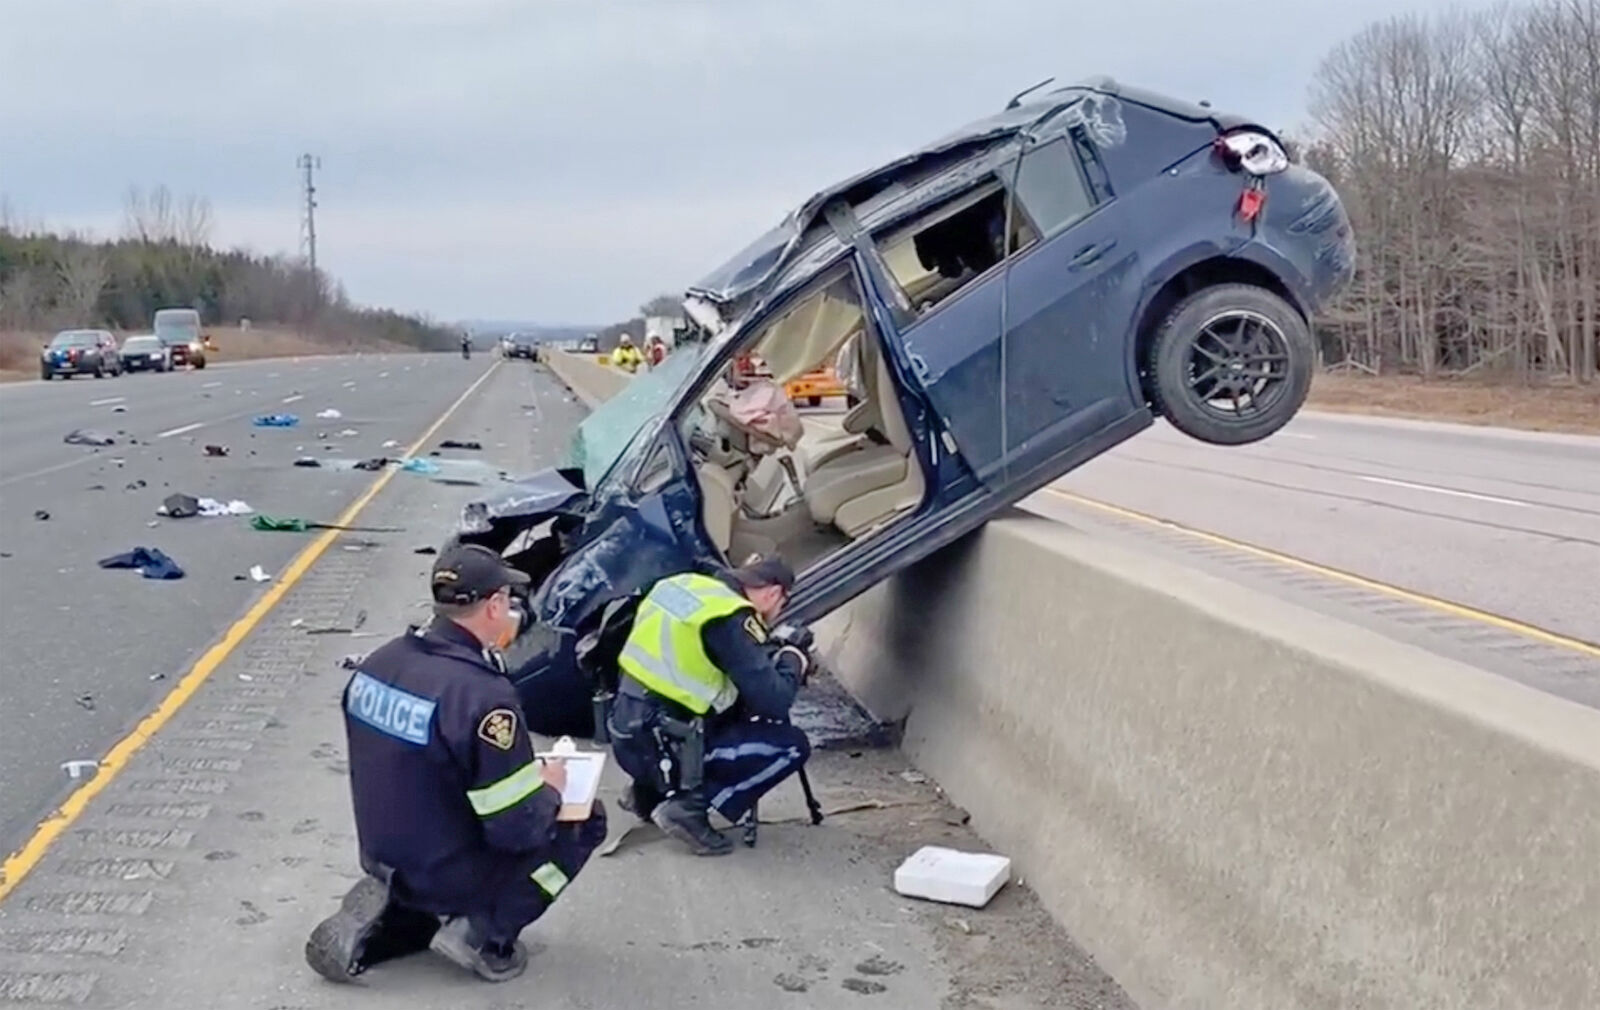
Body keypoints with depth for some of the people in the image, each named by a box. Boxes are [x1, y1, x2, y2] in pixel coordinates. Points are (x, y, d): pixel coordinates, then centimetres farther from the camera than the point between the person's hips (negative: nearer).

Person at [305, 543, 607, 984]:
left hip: (384, 862, 7)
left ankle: (384, 917, 9)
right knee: (586, 819, 7)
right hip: (449, 876, -7)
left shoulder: (375, 664, -4)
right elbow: (518, 829, -23)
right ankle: (486, 934, 0)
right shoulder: (483, 695, -27)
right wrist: (550, 788, -2)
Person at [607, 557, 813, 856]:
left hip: (629, 737, 8)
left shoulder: (687, 585, 7)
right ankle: (689, 807, -6)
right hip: (660, 749, -8)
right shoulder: (730, 620, -16)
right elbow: (773, 702, -16)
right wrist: (793, 659, 3)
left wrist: (768, 647, 18)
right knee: (792, 745, -2)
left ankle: (649, 791, 19)